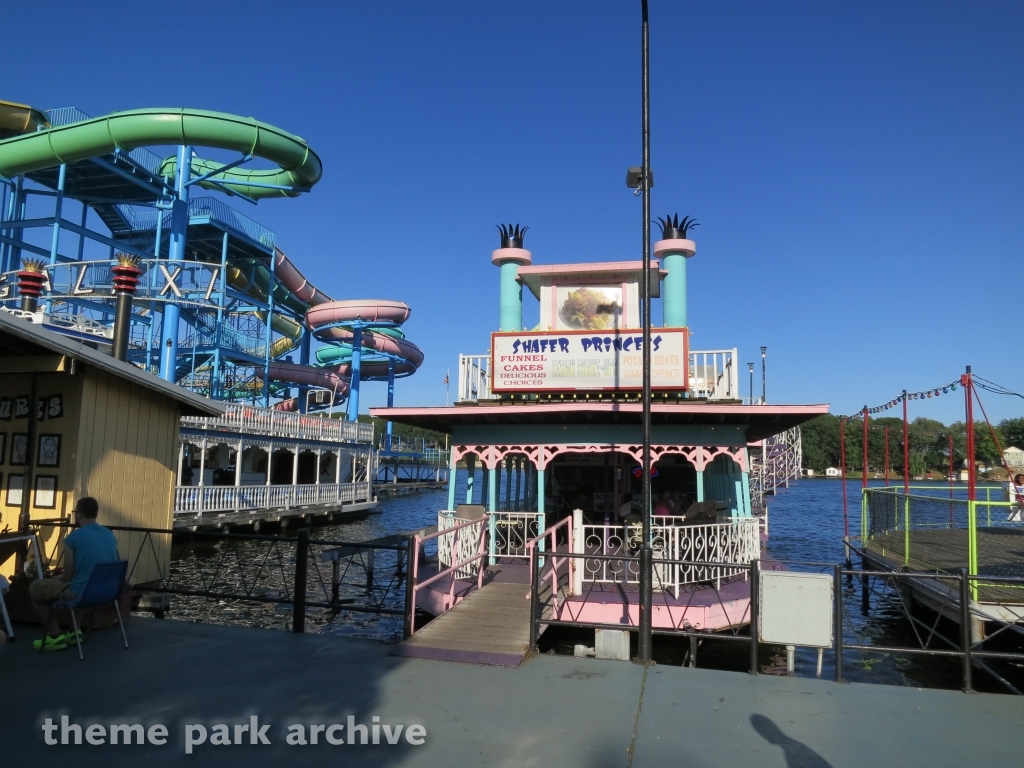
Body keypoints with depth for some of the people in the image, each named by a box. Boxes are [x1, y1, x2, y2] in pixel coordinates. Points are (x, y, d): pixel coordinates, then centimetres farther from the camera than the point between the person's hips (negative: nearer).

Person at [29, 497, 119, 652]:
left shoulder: (74, 537, -14)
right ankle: (75, 631, 30)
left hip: (82, 593, -7)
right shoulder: (110, 535, 7)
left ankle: (55, 636, 16)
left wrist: (56, 578, 16)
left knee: (35, 588, 16)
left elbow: (68, 576, -7)